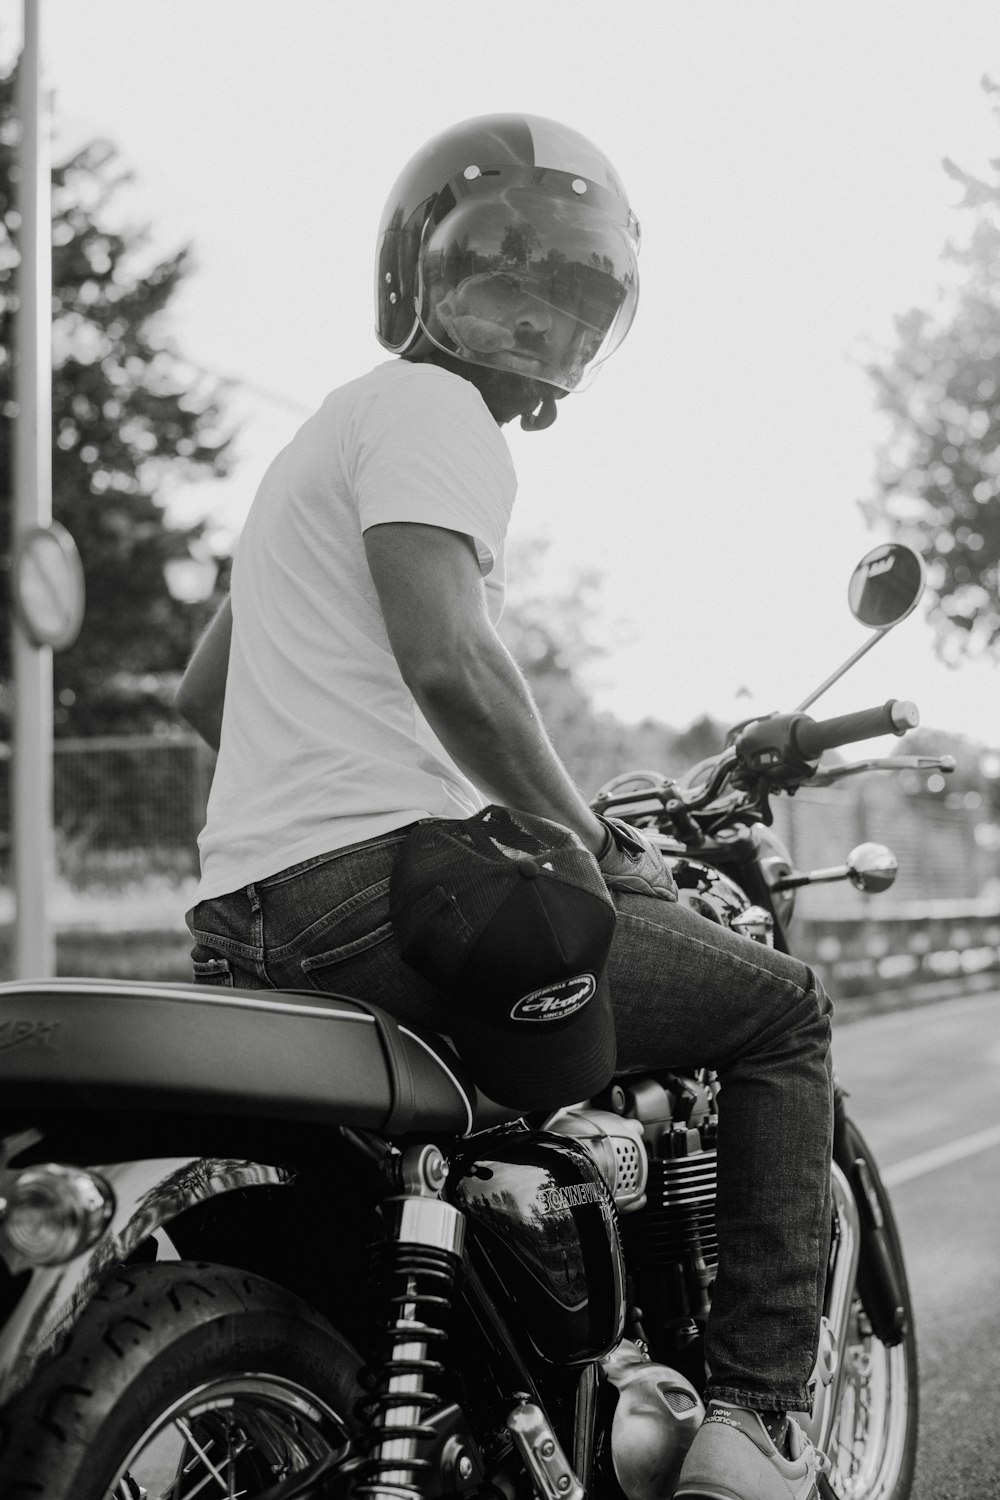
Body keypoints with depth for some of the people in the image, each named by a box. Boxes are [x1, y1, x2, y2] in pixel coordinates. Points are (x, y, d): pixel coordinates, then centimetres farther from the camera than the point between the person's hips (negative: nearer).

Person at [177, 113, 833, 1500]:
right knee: (782, 1010, -1)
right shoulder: (428, 409, -5)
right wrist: (595, 844, -11)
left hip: (248, 916, 10)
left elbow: (201, 691, 31)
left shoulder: (330, 435, 27)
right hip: (388, 878, -10)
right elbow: (448, 661, -21)